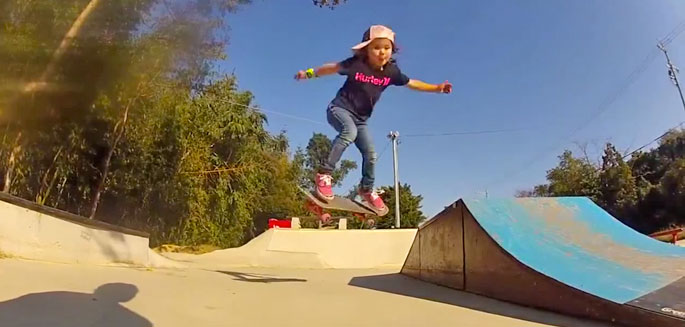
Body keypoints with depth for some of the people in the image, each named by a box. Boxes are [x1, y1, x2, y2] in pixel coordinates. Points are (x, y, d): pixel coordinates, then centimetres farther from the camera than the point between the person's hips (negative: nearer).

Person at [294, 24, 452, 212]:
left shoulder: (391, 71, -5)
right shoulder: (357, 64, -17)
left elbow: (412, 83, 6)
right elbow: (333, 68, -5)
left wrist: (437, 88, 3)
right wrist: (310, 73, -4)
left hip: (360, 119, 5)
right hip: (340, 109, -5)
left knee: (370, 155, 3)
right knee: (349, 132, -38)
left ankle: (366, 189, 29)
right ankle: (324, 174, -28)